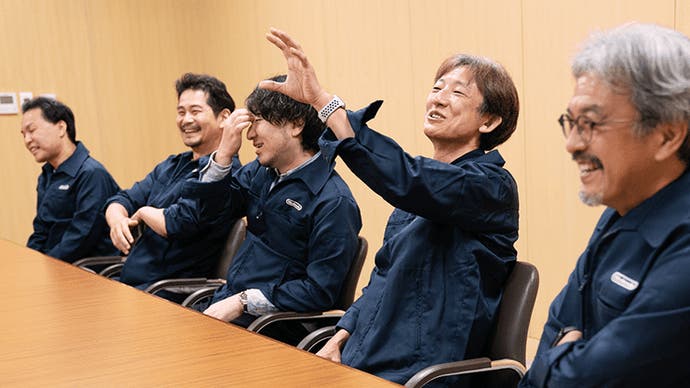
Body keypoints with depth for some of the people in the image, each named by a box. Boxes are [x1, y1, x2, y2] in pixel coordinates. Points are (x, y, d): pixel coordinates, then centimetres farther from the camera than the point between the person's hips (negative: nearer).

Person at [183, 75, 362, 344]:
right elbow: (211, 208, 14)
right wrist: (224, 154, -1)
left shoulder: (334, 203, -16)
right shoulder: (261, 171, 9)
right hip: (227, 300, 8)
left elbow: (320, 291, -19)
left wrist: (242, 302, -19)